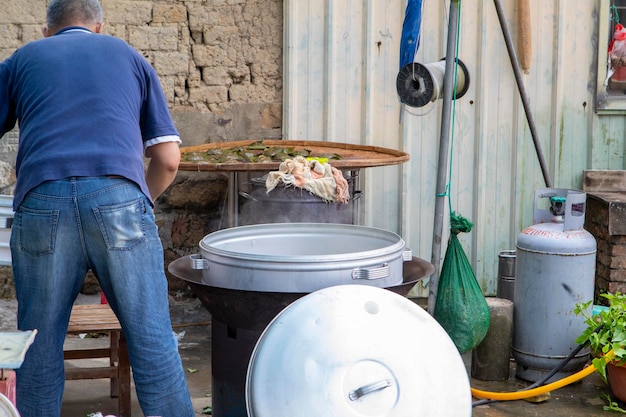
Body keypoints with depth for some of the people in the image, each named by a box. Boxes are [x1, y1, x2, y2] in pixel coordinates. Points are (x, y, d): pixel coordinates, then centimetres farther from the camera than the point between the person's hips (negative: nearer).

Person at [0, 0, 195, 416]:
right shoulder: (128, 55, 24)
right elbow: (168, 159, 18)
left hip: (41, 205, 1)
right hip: (120, 198, 0)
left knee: (40, 347, 11)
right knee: (152, 340, 4)